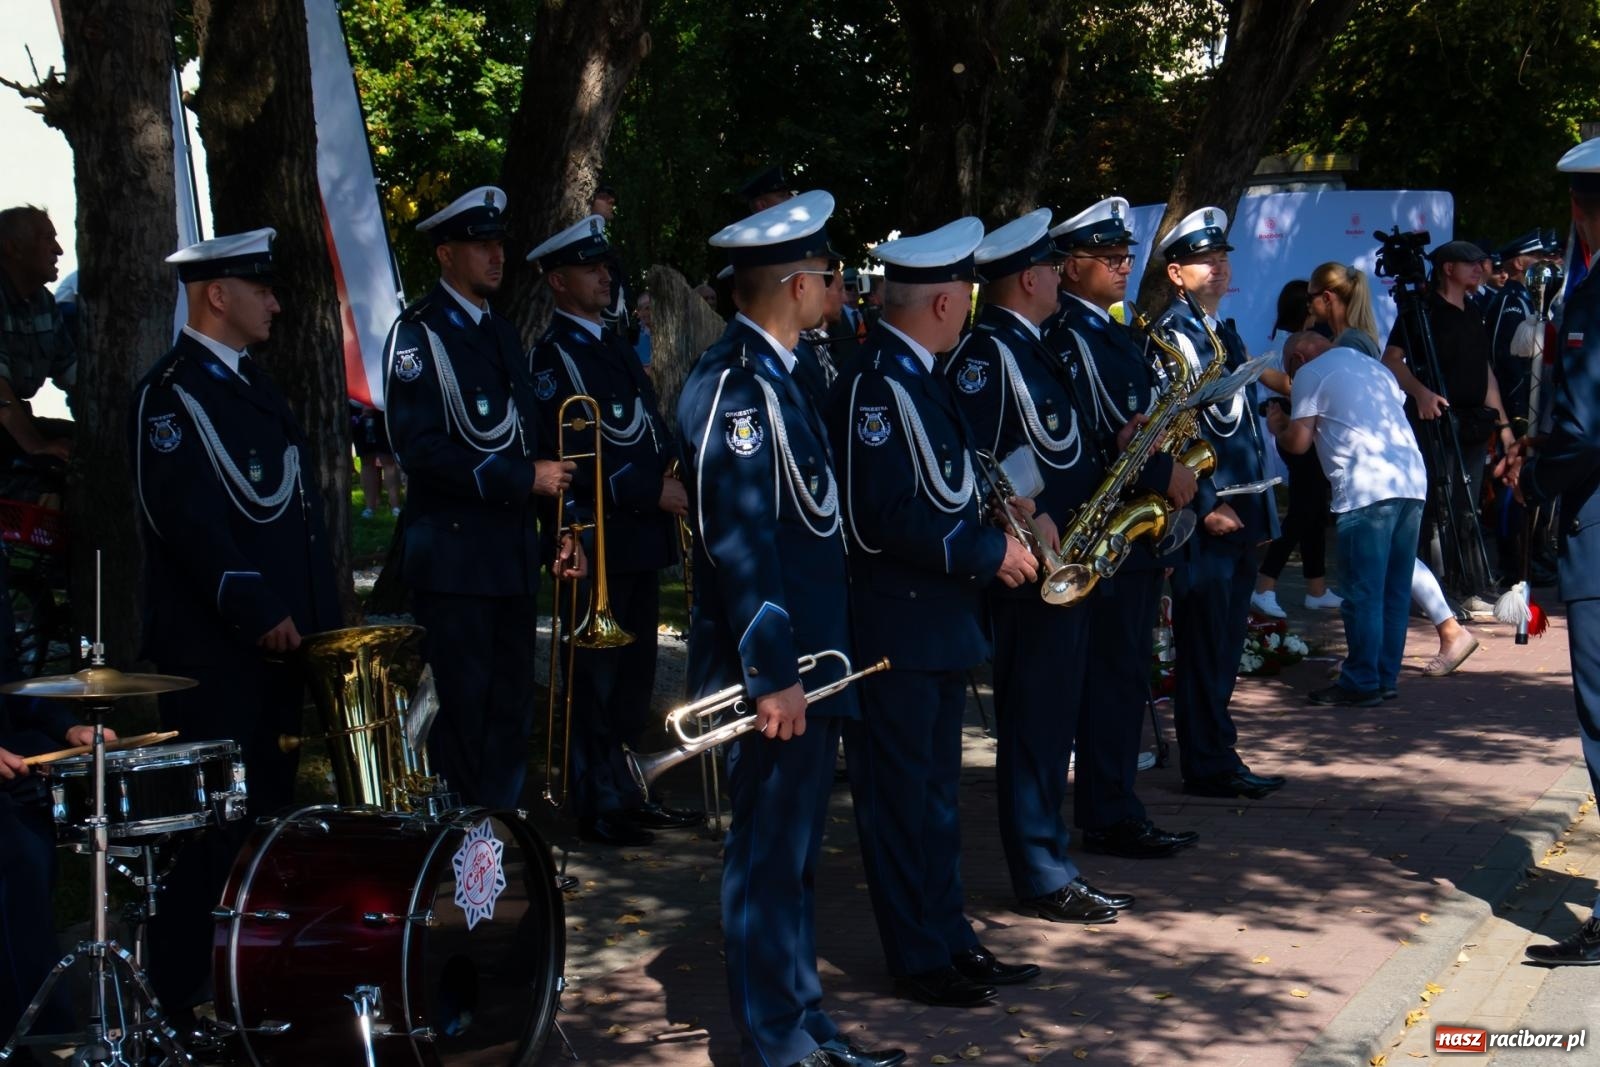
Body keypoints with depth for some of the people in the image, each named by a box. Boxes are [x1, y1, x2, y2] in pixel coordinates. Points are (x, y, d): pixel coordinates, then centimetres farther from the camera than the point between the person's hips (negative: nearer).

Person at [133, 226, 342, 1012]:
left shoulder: (249, 383, 18)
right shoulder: (172, 393, -11)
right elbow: (186, 519, -21)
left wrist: (315, 615, 13)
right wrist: (255, 612, -22)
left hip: (275, 641, 9)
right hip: (214, 649, -9)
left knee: (269, 813, 14)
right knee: (215, 827, -5)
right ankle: (185, 998, 3)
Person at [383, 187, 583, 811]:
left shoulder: (503, 335, 17)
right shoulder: (418, 335, -8)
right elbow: (421, 450, -18)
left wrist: (559, 528, 11)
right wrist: (523, 479, -17)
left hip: (514, 552, 8)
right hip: (454, 554, -7)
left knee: (510, 714, 12)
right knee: (463, 716, -4)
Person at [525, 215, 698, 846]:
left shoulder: (613, 344, 17)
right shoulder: (553, 356, -10)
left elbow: (650, 433, 22)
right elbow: (570, 461, -18)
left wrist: (674, 478, 3)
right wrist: (653, 494, -18)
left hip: (639, 539, 9)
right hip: (594, 540, -9)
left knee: (632, 674, 16)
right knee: (595, 677, -1)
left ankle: (623, 796, 27)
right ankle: (598, 807, 7)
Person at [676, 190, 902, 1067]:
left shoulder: (770, 373, 14)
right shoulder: (735, 383, -18)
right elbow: (737, 536, -23)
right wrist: (771, 674, -24)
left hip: (805, 660, 10)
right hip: (771, 667, -10)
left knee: (791, 854, 17)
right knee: (768, 857, -1)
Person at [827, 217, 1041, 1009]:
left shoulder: (918, 375, 11)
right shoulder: (876, 384, -19)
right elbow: (884, 517, -25)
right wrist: (988, 551, -18)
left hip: (939, 624, 10)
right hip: (895, 629, -10)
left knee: (935, 792, 17)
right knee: (900, 794, 2)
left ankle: (948, 937, 28)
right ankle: (921, 959, 11)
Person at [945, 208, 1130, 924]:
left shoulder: (1027, 349, 17)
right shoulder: (987, 352, -14)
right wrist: (1024, 520, -25)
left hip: (1063, 565, 10)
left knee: (1052, 724, 14)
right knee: (1034, 725, -2)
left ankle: (1050, 869, 22)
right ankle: (1044, 882, 6)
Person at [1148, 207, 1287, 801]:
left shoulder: (1224, 333, 17)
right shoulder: (1168, 336, -10)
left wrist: (1256, 502, 17)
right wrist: (1207, 505, -18)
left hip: (1239, 511, 9)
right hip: (1203, 512, -9)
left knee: (1226, 640, 14)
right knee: (1205, 641, -3)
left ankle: (1213, 753, 22)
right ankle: (1210, 765, 3)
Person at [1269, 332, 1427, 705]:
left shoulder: (1311, 372, 3)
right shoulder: (1375, 366, 25)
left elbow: (1298, 443, -3)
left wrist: (1277, 427, 19)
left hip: (1367, 490, -8)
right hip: (1413, 482, 8)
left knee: (1363, 592, -3)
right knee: (1395, 589, 12)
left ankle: (1361, 684, 1)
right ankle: (1387, 678, 17)